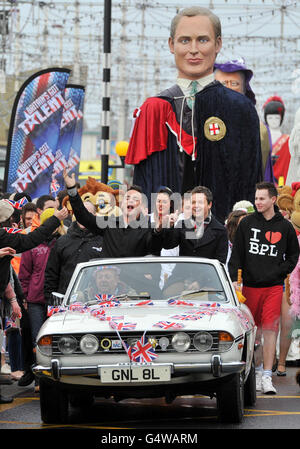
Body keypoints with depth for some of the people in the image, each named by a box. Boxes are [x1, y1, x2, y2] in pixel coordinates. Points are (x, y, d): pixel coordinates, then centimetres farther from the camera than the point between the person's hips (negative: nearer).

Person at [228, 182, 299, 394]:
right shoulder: (247, 223, 4)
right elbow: (237, 253, 6)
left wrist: (281, 272, -1)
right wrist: (233, 278, -4)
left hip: (273, 287, -1)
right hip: (250, 285, 1)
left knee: (270, 330, -9)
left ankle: (267, 376, -10)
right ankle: (257, 371, 22)